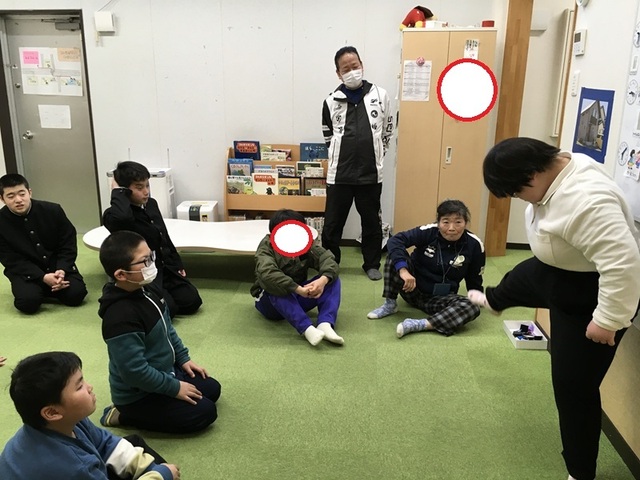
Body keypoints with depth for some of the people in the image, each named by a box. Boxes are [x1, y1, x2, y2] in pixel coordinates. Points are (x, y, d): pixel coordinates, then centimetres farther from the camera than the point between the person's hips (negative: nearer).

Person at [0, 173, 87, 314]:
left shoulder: (53, 210, -10)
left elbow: (68, 243, -4)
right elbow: (12, 261, -13)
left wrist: (62, 270, -21)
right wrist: (43, 277, -26)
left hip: (56, 265, 1)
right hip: (25, 271, -1)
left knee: (76, 294, -21)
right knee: (28, 302, -27)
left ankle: (49, 289, 12)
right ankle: (34, 289, 10)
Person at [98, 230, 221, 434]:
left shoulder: (148, 289, -5)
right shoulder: (121, 317, -34)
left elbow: (167, 328, 13)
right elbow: (135, 372, -31)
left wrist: (183, 358, 10)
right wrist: (174, 388, -20)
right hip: (139, 394, -9)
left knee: (212, 388, 15)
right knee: (205, 412, -9)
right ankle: (125, 414, 1)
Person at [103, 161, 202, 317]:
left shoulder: (151, 204, 6)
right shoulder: (113, 215, -19)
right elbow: (123, 217, -48)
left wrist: (177, 265, 18)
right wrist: (117, 191, -29)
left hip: (165, 268, 8)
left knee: (191, 301, -4)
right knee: (167, 309, -23)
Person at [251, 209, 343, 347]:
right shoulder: (266, 247, -20)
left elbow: (327, 259, -21)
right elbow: (267, 275, -40)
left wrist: (323, 280, -42)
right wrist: (297, 289, -48)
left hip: (298, 298, 4)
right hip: (271, 302, -4)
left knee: (332, 279, -15)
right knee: (276, 289, -38)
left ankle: (325, 324, -34)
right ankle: (307, 329, -45)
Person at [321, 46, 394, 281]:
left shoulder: (380, 95, -1)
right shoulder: (331, 101, -1)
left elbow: (387, 130, 12)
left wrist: (375, 156, 12)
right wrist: (342, 156, 11)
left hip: (371, 173, 1)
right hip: (339, 174, 0)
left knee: (371, 221, 13)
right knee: (332, 223, 8)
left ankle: (372, 264, 30)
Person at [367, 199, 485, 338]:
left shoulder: (474, 245, -11)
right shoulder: (428, 232, -17)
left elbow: (474, 279, 4)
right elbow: (395, 240, -30)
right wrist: (403, 270, -41)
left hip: (440, 298, 1)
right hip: (412, 289, -1)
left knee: (472, 309, -28)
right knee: (395, 256, -24)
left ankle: (418, 325, -36)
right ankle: (390, 304, -11)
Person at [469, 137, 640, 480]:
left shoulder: (585, 200, -39)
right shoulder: (557, 170, -7)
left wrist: (608, 319, -33)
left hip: (588, 296, -10)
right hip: (561, 272, 10)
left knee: (574, 384, 1)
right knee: (520, 279, 35)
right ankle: (492, 301, 73)